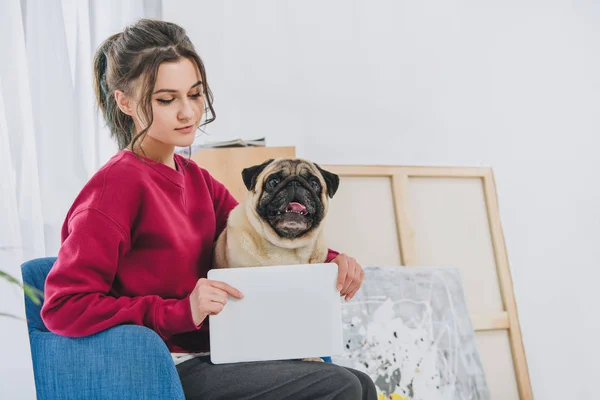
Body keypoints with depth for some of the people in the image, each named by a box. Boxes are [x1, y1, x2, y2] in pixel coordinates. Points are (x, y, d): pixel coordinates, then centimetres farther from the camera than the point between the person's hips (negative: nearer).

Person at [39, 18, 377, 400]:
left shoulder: (194, 177, 9)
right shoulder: (118, 184, -15)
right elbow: (63, 306, -18)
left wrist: (331, 259, -4)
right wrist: (182, 311, -25)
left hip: (209, 353, 8)